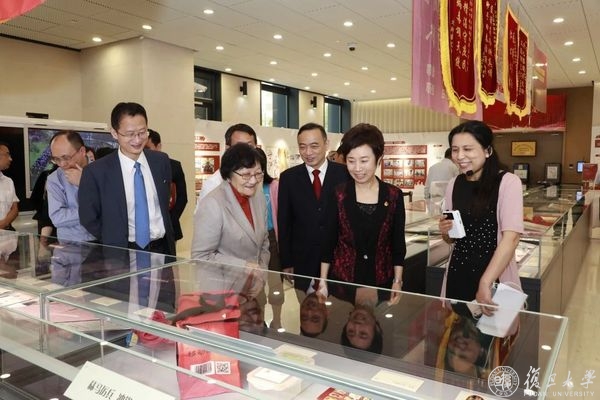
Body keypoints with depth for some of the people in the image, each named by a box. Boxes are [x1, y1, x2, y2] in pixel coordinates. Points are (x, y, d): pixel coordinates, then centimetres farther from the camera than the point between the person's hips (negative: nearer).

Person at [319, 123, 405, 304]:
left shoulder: (394, 196, -4)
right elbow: (328, 241, -1)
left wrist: (397, 281, -1)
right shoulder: (338, 194, -5)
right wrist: (323, 281, -1)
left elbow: (398, 244, 2)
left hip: (381, 281, 1)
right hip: (342, 280, 0)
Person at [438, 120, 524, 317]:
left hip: (495, 279, -4)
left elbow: (511, 237, -20)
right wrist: (445, 231, -8)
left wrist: (485, 283, -28)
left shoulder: (508, 182, -10)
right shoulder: (454, 185, 4)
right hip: (458, 277, 4)